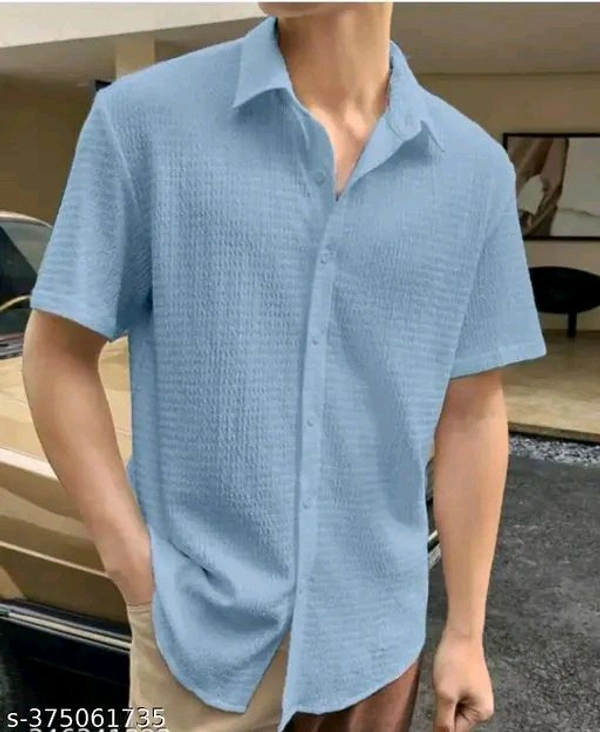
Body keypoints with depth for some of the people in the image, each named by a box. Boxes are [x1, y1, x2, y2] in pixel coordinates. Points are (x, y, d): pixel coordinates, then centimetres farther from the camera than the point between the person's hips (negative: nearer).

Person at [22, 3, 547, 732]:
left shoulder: (477, 167, -3)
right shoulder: (144, 116, -10)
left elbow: (470, 414, 0)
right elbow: (57, 356, -5)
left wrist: (465, 633, 3)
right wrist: (139, 573, -9)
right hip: (204, 627, -2)